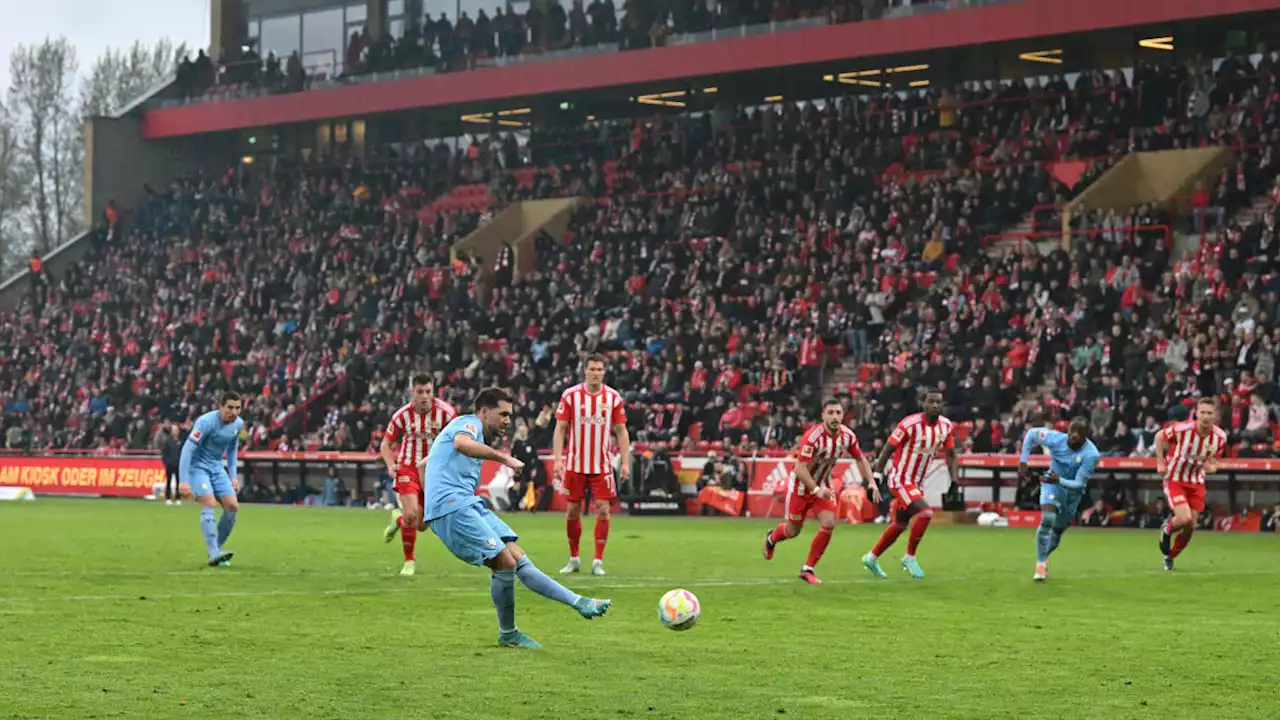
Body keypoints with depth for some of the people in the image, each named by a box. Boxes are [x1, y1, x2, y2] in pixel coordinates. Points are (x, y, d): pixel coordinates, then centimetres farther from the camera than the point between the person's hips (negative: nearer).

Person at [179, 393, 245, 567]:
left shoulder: (238, 424, -2)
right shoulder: (206, 422, -25)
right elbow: (187, 449, -26)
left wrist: (232, 476, 11)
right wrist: (184, 481, -31)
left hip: (216, 467, 7)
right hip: (197, 466, -7)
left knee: (233, 507, -5)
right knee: (209, 505, -23)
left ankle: (216, 550, 9)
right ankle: (214, 555, -27)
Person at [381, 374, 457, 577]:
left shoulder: (445, 412, -14)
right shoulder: (402, 415, -12)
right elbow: (386, 444, 0)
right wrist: (390, 464, -19)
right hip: (408, 468, -1)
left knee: (422, 524, 4)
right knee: (411, 514, -20)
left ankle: (398, 519, 40)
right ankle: (409, 561, 2)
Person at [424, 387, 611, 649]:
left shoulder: (473, 430, 28)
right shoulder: (469, 423, -2)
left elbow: (424, 464, 38)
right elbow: (462, 443, -30)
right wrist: (504, 458, -31)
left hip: (469, 506, 10)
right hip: (452, 507, -10)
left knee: (518, 558, 1)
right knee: (505, 563, -15)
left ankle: (579, 603, -5)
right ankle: (507, 634, 0)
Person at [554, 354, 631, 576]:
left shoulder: (613, 397, -1)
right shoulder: (570, 395, -4)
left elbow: (621, 431, 4)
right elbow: (560, 428, -2)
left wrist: (625, 462, -3)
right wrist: (557, 459, -10)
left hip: (602, 465, 0)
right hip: (575, 465, 0)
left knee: (603, 511, -6)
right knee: (572, 511, 6)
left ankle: (598, 561, 2)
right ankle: (573, 559, 20)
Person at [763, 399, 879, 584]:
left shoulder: (848, 436, -12)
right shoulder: (813, 436, -31)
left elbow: (860, 459, 6)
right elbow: (800, 468, -32)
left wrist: (871, 482, -5)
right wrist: (816, 490, -41)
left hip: (823, 485, 5)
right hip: (801, 485, -4)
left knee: (829, 524, -15)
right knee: (793, 531, 8)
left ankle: (807, 569, 0)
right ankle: (772, 538, 47)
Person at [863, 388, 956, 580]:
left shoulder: (946, 426, -2)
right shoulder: (910, 424, -21)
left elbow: (950, 454, 11)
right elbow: (887, 450, -16)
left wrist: (954, 482, 4)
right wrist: (876, 478, -16)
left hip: (916, 482, 8)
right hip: (900, 480, -7)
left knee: (900, 525, 17)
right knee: (925, 512, -23)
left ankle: (871, 558, 36)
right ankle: (910, 557, -6)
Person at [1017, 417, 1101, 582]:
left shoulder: (1091, 455, -31)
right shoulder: (1057, 439, -27)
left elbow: (1079, 484, -28)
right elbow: (1031, 433, -9)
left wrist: (1059, 480, -46)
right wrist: (1023, 462, -12)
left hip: (1072, 490, 1)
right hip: (1052, 483, -1)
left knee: (1057, 531, 14)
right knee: (1047, 519, -26)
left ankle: (1043, 557, 45)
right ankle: (1041, 563, -15)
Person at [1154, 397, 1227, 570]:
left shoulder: (1220, 436, -12)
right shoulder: (1182, 429, -24)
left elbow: (1214, 458, 6)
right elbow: (1159, 436, -5)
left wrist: (1212, 466, -18)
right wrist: (1160, 462, -9)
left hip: (1196, 482, 4)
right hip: (1175, 479, -4)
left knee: (1190, 527, 4)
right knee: (1184, 519, -22)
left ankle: (1170, 557, 30)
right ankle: (1167, 530, 15)